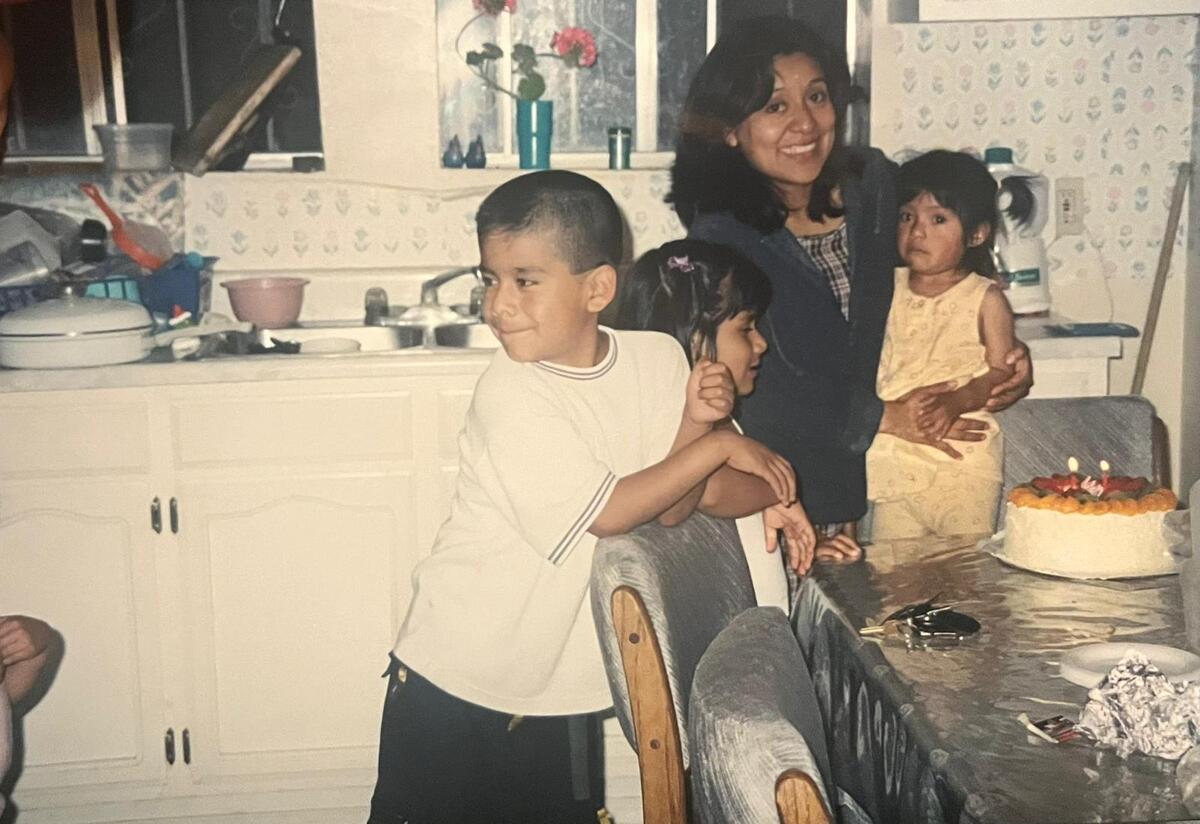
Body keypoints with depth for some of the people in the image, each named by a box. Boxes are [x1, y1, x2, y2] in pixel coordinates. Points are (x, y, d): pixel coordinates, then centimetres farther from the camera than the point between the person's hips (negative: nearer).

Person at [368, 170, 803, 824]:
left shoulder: (657, 359, -5)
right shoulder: (510, 394, -22)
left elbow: (673, 507, -6)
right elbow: (606, 512, -23)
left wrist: (694, 420, -22)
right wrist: (716, 446, -17)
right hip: (457, 678, -4)